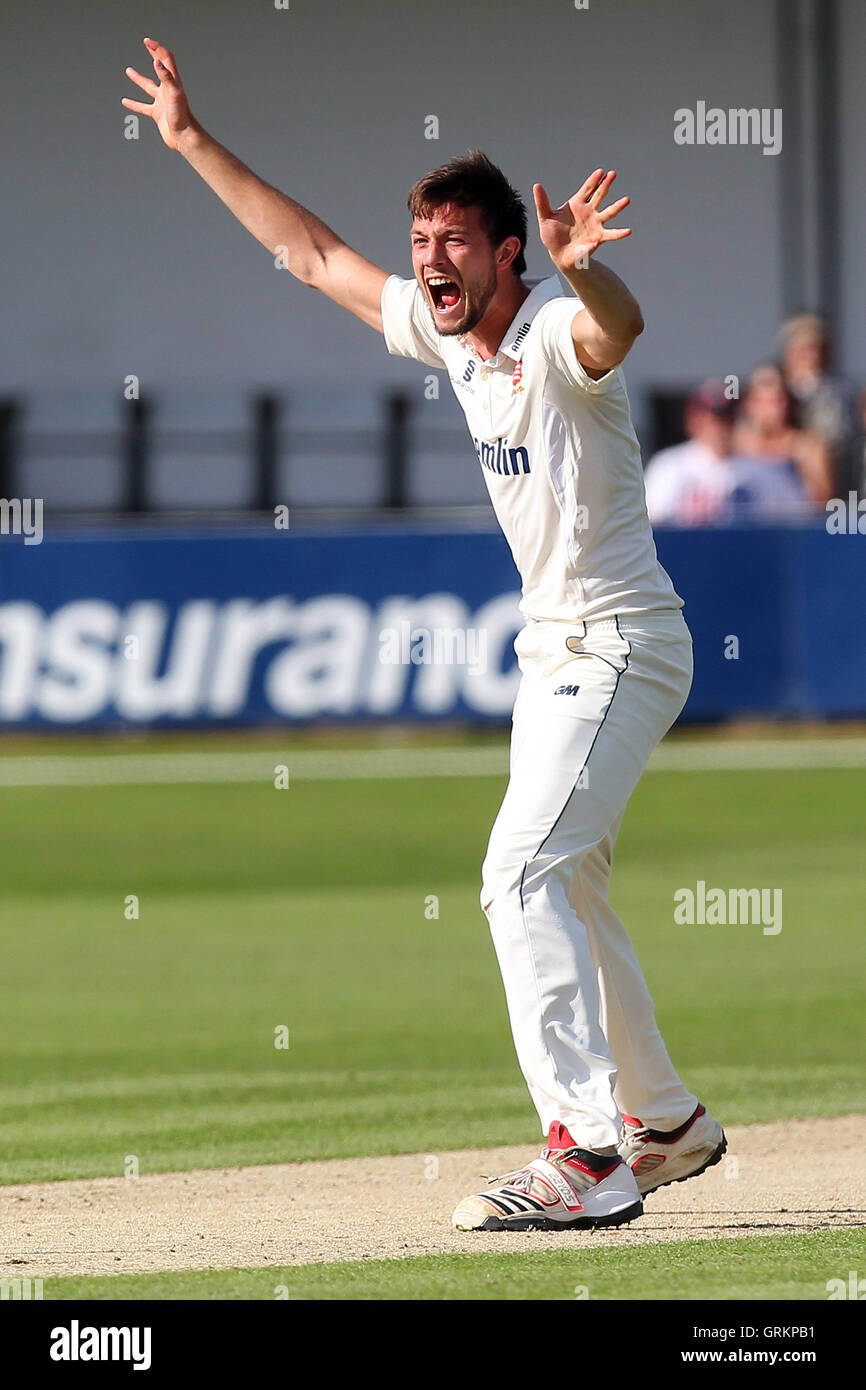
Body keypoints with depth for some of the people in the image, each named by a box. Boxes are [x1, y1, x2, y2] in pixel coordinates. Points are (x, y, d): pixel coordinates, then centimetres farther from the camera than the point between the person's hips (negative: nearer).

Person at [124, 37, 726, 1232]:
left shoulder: (557, 334, -21)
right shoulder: (444, 332, 4)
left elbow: (616, 328, -47)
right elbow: (316, 254, 15)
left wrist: (587, 269, -69)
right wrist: (195, 144, 14)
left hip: (620, 651, -10)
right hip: (555, 653, 10)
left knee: (524, 876, -23)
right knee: (563, 898, 19)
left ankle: (587, 1159, -29)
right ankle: (667, 1123, 36)